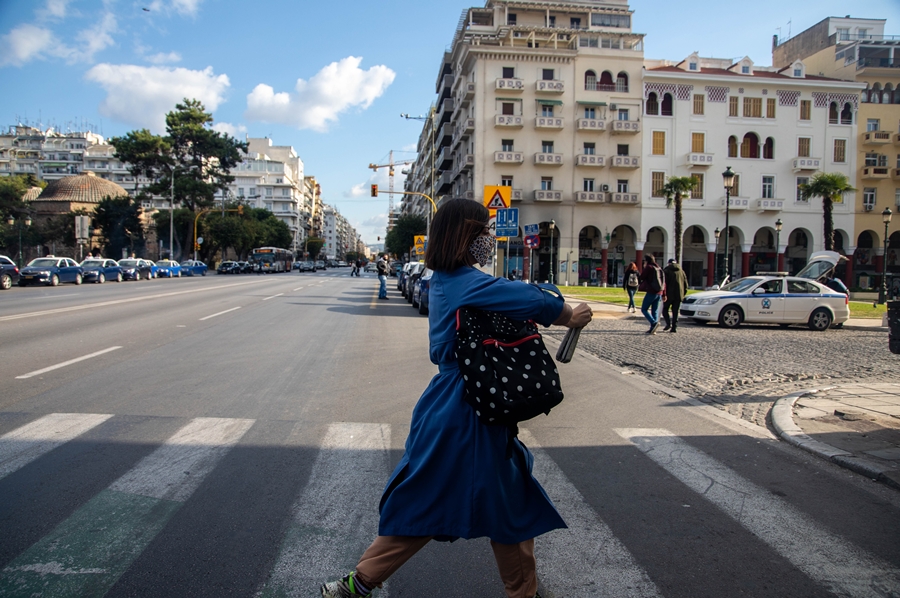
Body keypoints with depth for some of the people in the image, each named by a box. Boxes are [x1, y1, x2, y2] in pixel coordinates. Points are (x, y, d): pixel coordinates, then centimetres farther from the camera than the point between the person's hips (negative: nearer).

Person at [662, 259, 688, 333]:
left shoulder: (666, 271, -2)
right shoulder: (681, 271, 14)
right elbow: (685, 283, 15)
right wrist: (683, 294, 18)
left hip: (669, 294, -4)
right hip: (679, 295, 4)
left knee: (665, 309, 8)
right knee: (675, 311, 8)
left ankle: (668, 323, -8)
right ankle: (674, 327, 2)